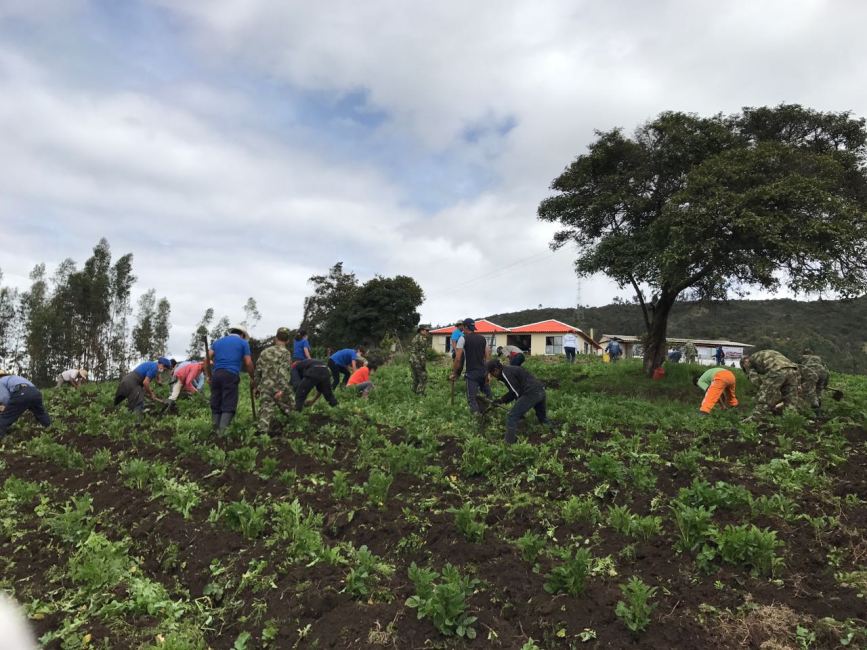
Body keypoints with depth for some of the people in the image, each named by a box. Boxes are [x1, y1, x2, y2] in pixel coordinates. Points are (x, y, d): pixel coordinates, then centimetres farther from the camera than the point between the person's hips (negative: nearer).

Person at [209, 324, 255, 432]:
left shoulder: (217, 341, 22)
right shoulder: (243, 342, 11)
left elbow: (208, 358, 9)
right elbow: (248, 363, 5)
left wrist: (208, 375, 11)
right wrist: (253, 378, 15)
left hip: (216, 374, 5)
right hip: (231, 375, -4)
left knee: (215, 405, 9)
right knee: (228, 406, -6)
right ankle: (222, 431, -17)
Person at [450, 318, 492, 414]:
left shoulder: (463, 338, -3)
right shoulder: (483, 338, 13)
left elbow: (458, 359, -9)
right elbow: (488, 357, 11)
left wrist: (454, 372, 0)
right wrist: (487, 372, 16)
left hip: (471, 372, -5)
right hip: (483, 372, 6)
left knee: (472, 398, -6)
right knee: (487, 396, 18)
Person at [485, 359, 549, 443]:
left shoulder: (505, 373, -7)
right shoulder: (509, 370, 23)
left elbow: (517, 392, -8)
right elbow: (514, 391, 27)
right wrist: (501, 400, 22)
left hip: (531, 393, -10)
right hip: (541, 391, 10)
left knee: (512, 417, -2)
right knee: (543, 419, 28)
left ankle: (509, 443, 0)